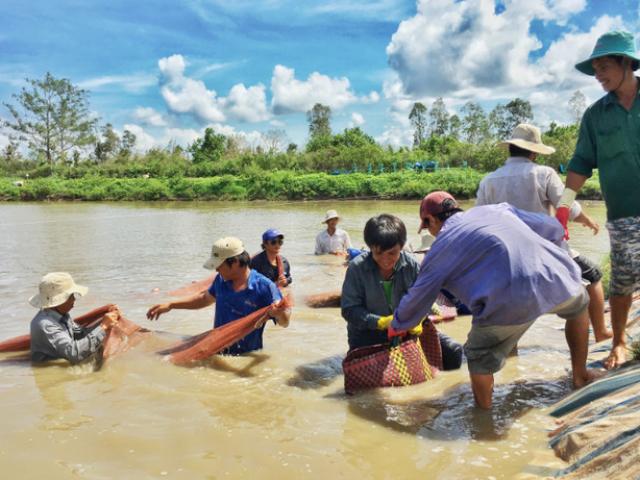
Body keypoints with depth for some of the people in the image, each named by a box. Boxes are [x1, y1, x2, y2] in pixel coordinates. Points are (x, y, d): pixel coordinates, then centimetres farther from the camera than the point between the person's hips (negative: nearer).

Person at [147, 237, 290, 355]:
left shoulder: (264, 286, -15)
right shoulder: (221, 280, 3)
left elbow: (284, 323, -12)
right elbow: (204, 298, 24)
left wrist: (280, 313, -37)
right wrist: (170, 305, 23)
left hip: (247, 357, -4)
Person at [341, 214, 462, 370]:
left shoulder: (411, 264, -9)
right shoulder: (357, 267, -16)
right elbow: (350, 310, -15)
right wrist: (381, 322, -29)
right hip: (368, 333, -2)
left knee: (453, 352, -5)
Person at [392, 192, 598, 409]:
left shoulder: (441, 248, 15)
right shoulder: (497, 209, 25)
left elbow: (416, 300, 23)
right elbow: (554, 229, 27)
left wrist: (396, 326, 42)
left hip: (510, 300, -5)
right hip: (554, 278, 5)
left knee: (480, 358, 20)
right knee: (578, 303, 39)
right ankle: (580, 376, 50)